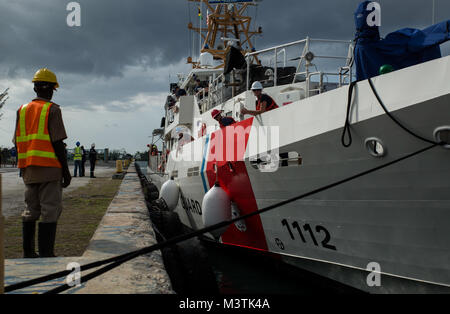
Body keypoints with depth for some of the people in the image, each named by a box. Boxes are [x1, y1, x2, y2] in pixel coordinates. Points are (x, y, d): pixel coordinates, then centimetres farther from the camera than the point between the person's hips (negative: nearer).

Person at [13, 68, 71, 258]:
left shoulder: (22, 110, 14)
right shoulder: (52, 109, -5)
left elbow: (17, 143, 13)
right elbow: (57, 142, -11)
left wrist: (24, 167, 20)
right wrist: (66, 170, -7)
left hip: (28, 169, 6)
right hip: (49, 168, -6)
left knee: (30, 210, 13)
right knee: (50, 211, -3)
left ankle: (28, 253, 16)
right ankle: (46, 254, -4)